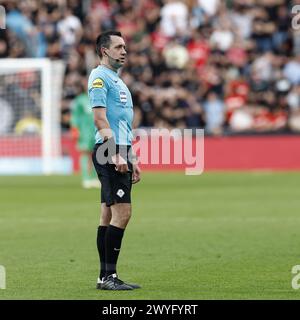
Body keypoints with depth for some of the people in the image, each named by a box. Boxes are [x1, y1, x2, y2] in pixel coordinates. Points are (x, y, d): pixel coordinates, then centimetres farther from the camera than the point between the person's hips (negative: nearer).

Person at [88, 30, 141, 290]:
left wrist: (133, 160, 23)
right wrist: (115, 154, -22)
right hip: (109, 153, -10)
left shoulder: (118, 81, 23)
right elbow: (100, 118, -16)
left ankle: (106, 276, 9)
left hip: (120, 154, 10)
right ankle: (108, 276, -13)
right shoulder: (99, 77, -7)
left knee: (109, 215, 8)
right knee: (122, 213, -14)